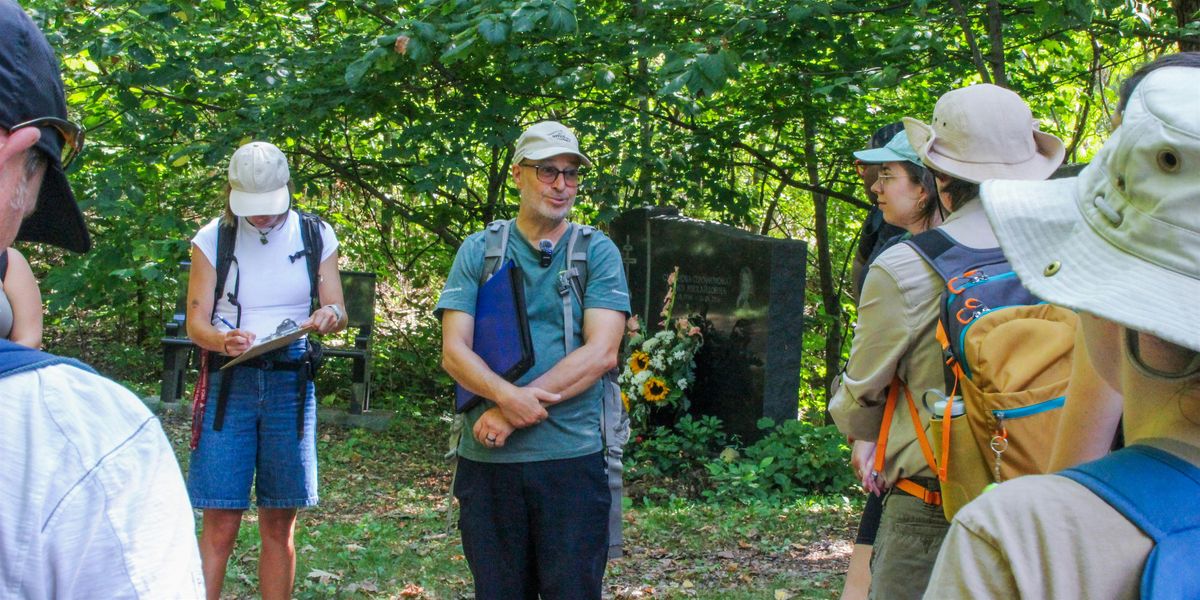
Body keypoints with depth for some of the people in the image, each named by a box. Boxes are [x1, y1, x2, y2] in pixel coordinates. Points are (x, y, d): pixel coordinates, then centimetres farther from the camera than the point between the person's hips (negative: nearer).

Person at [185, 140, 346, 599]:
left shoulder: (316, 236, 7)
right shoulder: (213, 239, 2)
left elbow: (338, 311, 6)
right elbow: (196, 321, 0)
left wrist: (329, 317, -19)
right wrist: (225, 341, -23)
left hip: (291, 383, 2)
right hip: (229, 382, -2)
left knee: (280, 523, 6)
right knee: (219, 524, -7)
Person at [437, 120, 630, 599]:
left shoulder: (597, 252, 4)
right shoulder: (478, 252, 8)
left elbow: (601, 352, -7)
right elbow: (454, 351, -1)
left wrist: (512, 410, -14)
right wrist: (509, 396, -21)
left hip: (573, 456, -1)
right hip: (487, 458, 1)